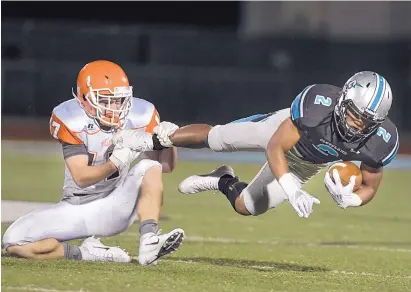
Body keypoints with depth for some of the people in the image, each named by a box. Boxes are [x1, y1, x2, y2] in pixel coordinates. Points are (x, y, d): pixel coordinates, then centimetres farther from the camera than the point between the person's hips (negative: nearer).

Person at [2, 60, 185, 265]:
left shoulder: (140, 115, -9)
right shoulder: (70, 120, -16)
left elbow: (166, 166, -2)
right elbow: (81, 177, -21)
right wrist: (114, 165, -40)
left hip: (116, 209, 1)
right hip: (77, 208, -1)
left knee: (149, 166, -26)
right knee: (14, 241, -21)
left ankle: (149, 243, -34)